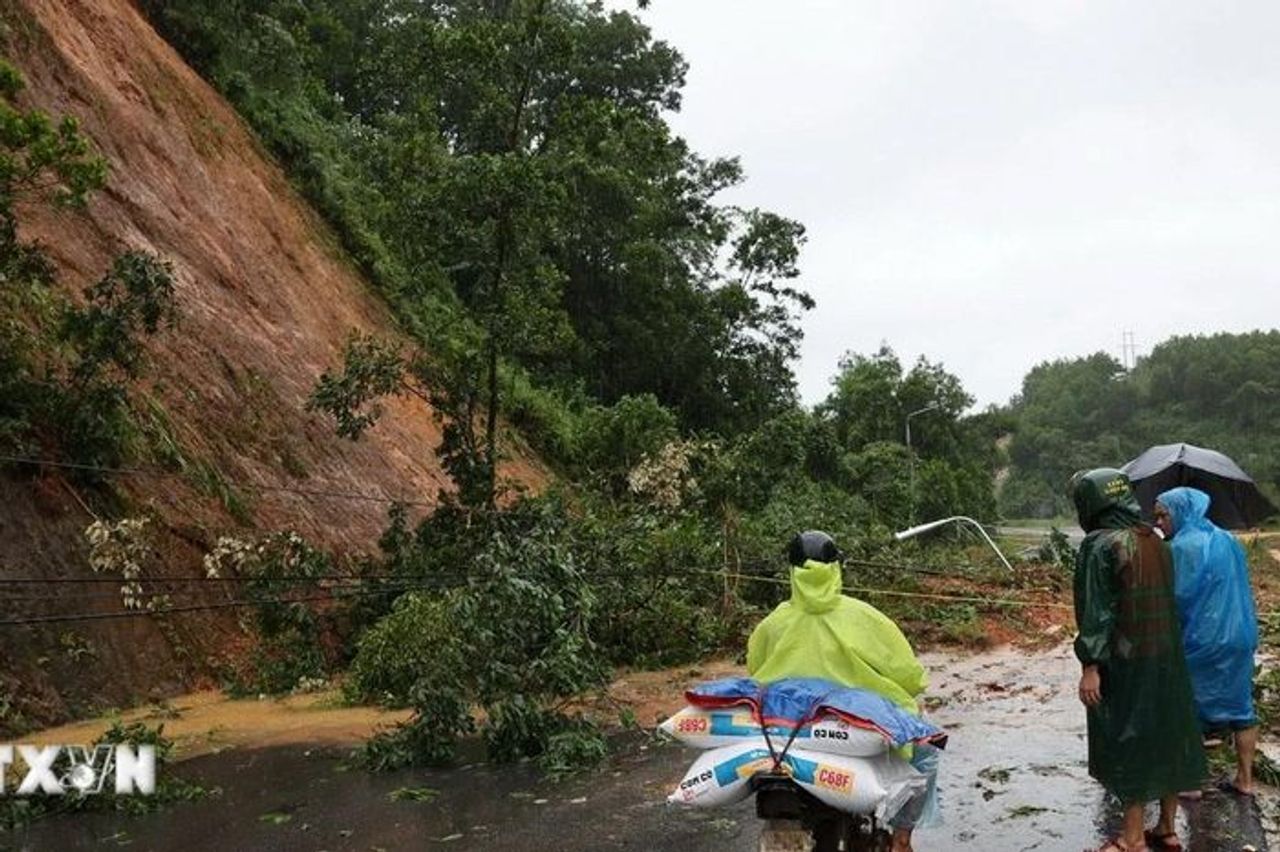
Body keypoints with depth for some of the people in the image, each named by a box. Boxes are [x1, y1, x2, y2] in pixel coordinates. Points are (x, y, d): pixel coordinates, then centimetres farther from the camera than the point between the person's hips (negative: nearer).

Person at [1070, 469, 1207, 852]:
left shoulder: (1100, 546, -16)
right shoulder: (1156, 541, 6)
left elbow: (1095, 612, -18)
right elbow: (1168, 600, 11)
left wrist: (1090, 666, -15)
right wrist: (1165, 645, 17)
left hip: (1125, 663, -7)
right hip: (1168, 659, 7)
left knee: (1126, 740, 3)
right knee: (1167, 734, 15)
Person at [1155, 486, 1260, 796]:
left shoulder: (1183, 547, -17)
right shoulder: (1228, 541, 8)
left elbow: (1178, 597, -17)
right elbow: (1243, 590, 14)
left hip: (1200, 642, -7)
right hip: (1239, 638, 7)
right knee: (1240, 706, 13)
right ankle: (1245, 779, 20)